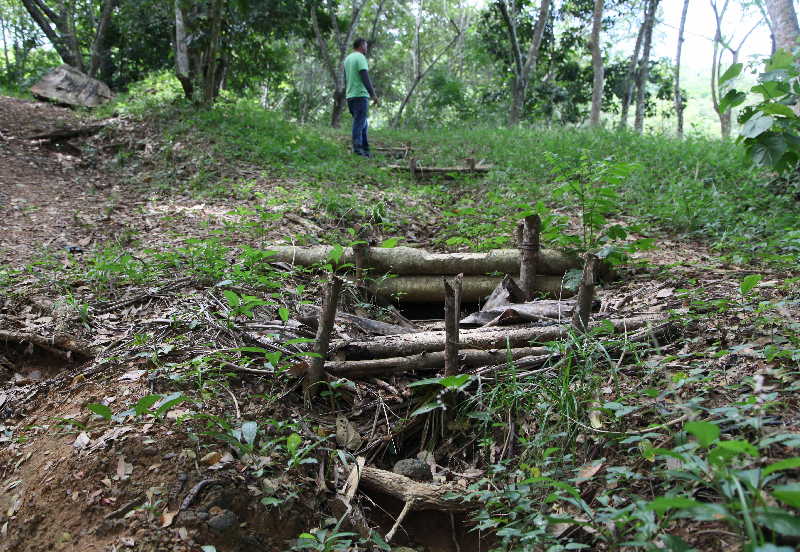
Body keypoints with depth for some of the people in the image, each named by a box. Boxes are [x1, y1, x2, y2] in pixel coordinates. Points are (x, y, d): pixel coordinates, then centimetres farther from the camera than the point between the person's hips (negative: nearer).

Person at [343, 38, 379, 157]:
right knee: (359, 124, -8)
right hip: (360, 96, -8)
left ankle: (365, 150, 13)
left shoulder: (347, 59, 18)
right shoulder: (360, 57, -8)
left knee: (363, 124, 13)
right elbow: (365, 78, -18)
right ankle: (358, 150, -10)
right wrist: (374, 95, -20)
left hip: (350, 96, 8)